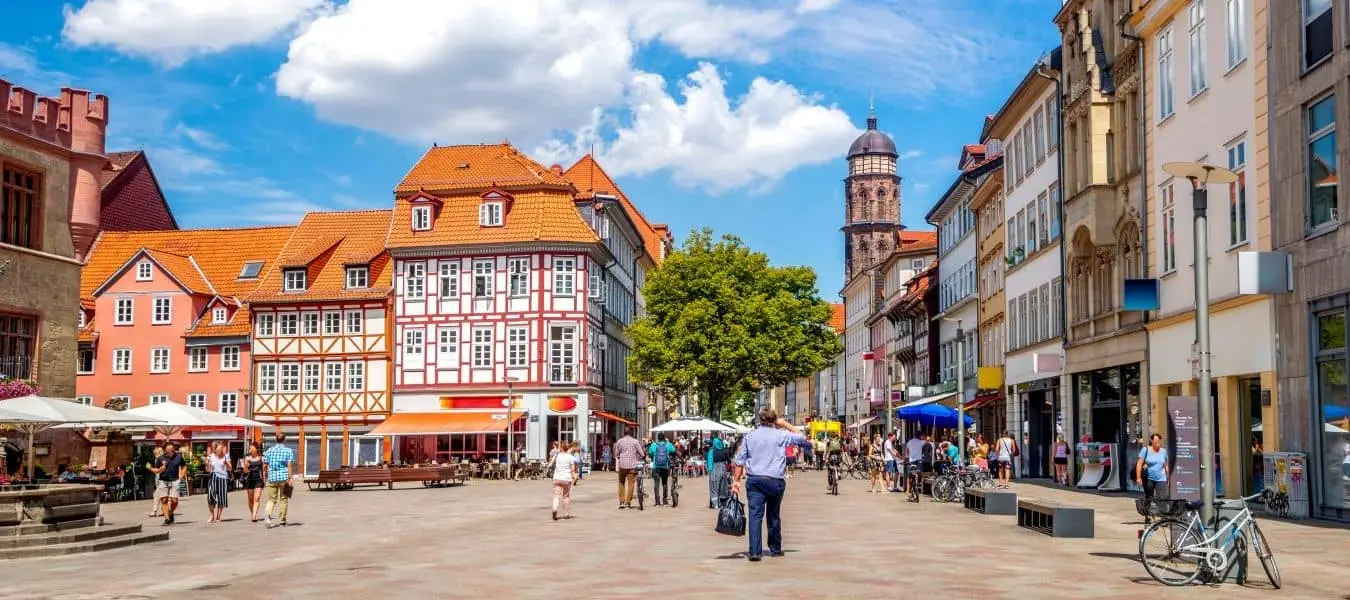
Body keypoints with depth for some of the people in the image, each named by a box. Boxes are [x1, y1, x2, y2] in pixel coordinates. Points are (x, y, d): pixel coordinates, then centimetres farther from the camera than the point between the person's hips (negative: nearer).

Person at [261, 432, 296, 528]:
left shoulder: (269, 450, 6)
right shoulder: (288, 451, -1)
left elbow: (264, 466, 6)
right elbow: (290, 465, -9)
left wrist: (265, 477, 17)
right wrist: (290, 478, -9)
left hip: (272, 477, 2)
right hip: (284, 477, -2)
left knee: (271, 499, 7)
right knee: (283, 499, 9)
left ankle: (267, 515, -19)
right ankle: (282, 520, 14)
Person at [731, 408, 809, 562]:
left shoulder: (749, 436, 8)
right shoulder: (781, 435, 0)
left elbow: (740, 460, 6)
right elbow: (802, 439, 12)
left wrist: (737, 480, 9)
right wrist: (785, 424, 16)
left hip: (754, 480, 1)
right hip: (775, 480, 0)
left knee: (755, 515, -6)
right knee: (774, 515, 16)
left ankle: (754, 552, -17)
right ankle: (775, 549, 27)